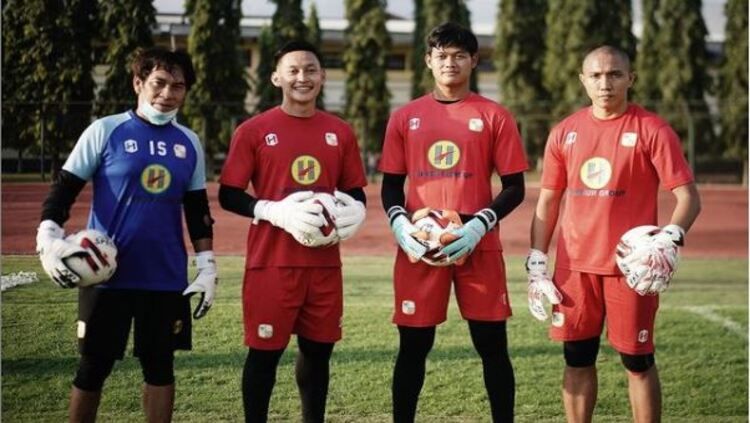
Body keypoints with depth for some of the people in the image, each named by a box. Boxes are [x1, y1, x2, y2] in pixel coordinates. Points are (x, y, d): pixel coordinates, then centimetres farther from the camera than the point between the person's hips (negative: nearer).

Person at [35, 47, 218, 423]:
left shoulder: (189, 143, 7)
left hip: (166, 277, 3)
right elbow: (64, 189, -4)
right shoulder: (106, 131, -4)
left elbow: (198, 211, 14)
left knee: (159, 363, 9)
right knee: (94, 365, 5)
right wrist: (48, 240, -18)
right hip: (107, 274, -3)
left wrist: (207, 267, 7)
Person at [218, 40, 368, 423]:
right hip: (272, 262, -4)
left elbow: (355, 192, 15)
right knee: (264, 352, 3)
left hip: (325, 263, 4)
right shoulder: (253, 130, -3)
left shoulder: (340, 132, 8)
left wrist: (355, 211, -9)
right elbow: (228, 195, -4)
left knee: (318, 349, 12)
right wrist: (274, 211, -19)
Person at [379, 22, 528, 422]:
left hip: (478, 247, -1)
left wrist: (478, 226, -14)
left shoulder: (494, 116, 3)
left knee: (492, 345, 4)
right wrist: (401, 226, -9)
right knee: (413, 347, 7)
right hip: (418, 248, 1)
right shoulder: (405, 117, 8)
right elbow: (390, 185, 10)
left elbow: (514, 187, 1)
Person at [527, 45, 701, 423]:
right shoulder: (564, 132, 7)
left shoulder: (652, 130, -5)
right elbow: (548, 201, 12)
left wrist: (670, 238, -26)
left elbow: (688, 197, -8)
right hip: (575, 266, 4)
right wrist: (536, 264, 5)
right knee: (577, 358, 10)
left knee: (637, 360, 4)